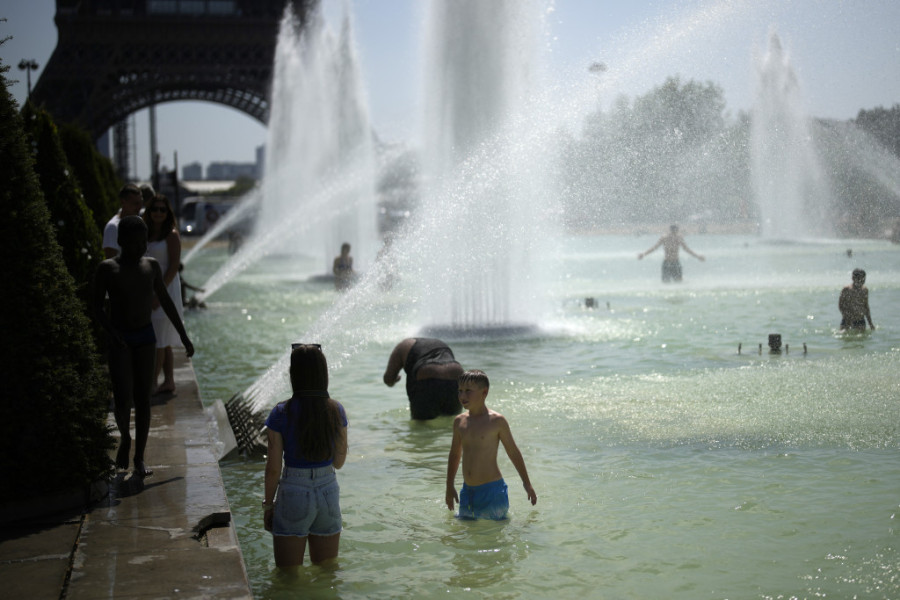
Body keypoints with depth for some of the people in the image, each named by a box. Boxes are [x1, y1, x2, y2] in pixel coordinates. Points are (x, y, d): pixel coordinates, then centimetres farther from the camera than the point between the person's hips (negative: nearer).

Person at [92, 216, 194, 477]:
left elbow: (166, 302, 14)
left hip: (145, 337, 3)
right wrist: (113, 333, -22)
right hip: (119, 339, -3)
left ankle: (139, 458, 10)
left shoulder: (151, 266, 5)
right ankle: (125, 438, 17)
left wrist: (183, 336, 16)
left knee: (143, 398, 3)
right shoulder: (107, 269, -6)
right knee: (123, 398, -13)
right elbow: (98, 308, -5)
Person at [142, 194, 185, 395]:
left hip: (166, 288, -8)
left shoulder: (171, 235, -9)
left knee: (158, 340, -7)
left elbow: (174, 266, -15)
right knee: (163, 341, 10)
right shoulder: (148, 234, 12)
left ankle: (152, 384, -4)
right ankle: (169, 382, 15)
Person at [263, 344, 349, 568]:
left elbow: (273, 468, -9)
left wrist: (268, 505, 4)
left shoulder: (281, 413, -12)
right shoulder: (336, 410, -4)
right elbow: (339, 462, 5)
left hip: (294, 494, -3)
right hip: (328, 493, 3)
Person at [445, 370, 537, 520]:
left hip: (492, 491, -5)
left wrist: (527, 484, 5)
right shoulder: (459, 422, 6)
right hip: (467, 491, 5)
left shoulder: (496, 421, -9)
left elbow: (513, 453, 0)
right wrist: (450, 487, 21)